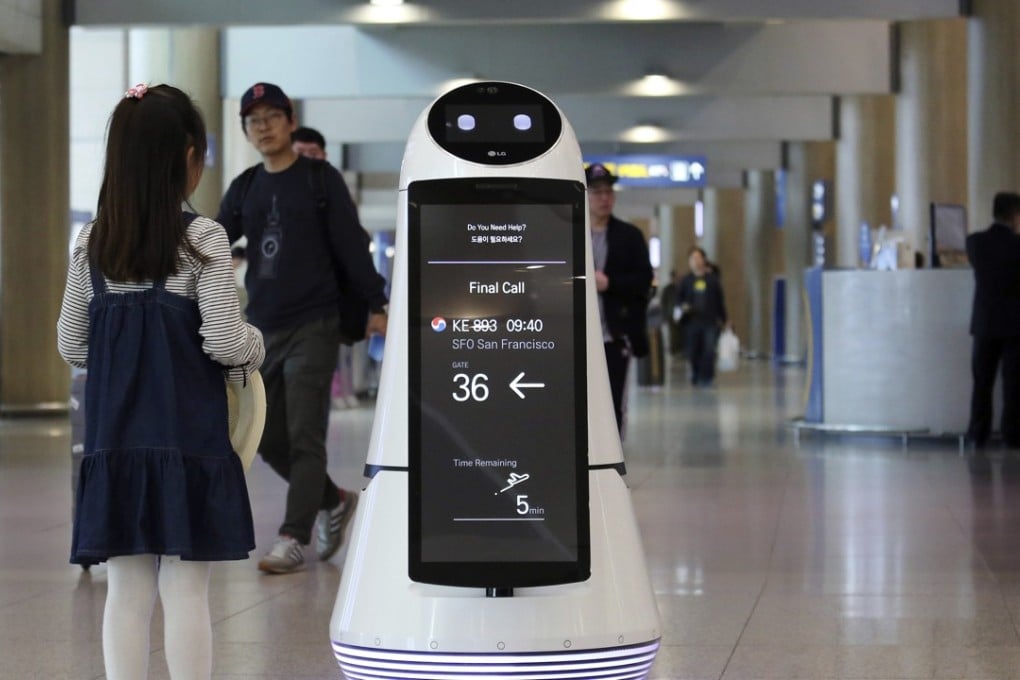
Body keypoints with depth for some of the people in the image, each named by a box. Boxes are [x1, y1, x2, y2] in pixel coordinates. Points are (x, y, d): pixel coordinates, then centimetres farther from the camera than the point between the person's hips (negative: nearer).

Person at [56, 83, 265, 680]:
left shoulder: (92, 243, 5)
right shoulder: (203, 239, -9)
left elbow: (72, 344, 9)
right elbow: (224, 342, -12)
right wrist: (255, 347, 8)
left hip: (115, 439, 4)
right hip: (188, 438, -4)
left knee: (127, 593, 8)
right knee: (186, 593, 1)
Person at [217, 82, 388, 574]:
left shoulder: (320, 179, -2)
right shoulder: (244, 189, 12)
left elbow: (351, 244, -4)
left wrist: (375, 305, -6)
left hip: (314, 326, -5)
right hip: (261, 329, 6)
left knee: (304, 437, -8)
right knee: (267, 438, 8)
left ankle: (293, 538, -6)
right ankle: (333, 502, 28)